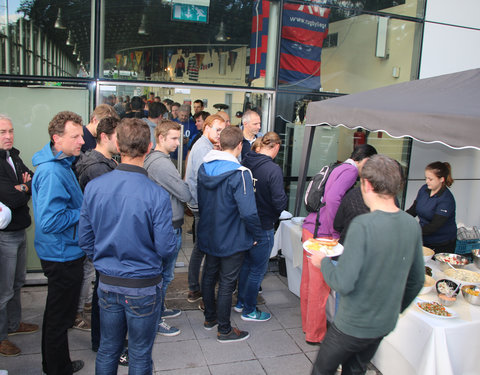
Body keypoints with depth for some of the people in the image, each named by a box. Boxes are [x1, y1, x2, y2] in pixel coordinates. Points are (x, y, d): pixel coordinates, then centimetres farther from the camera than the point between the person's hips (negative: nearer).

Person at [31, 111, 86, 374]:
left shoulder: (60, 164, 6)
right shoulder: (52, 172, -26)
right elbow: (50, 221, -30)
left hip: (63, 252, 11)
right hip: (63, 254, -11)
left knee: (58, 313, 24)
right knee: (59, 317, 7)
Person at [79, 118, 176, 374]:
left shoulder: (94, 187, -9)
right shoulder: (157, 195, -22)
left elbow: (85, 240, -1)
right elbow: (165, 248, -17)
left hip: (107, 283, 4)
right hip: (143, 288, -3)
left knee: (107, 350, 22)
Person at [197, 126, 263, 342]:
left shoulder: (204, 168, -1)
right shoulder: (240, 174, -25)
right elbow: (248, 212, -30)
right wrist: (256, 235, -13)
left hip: (208, 235, 7)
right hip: (232, 240, -7)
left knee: (209, 276, 22)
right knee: (226, 284, 7)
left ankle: (210, 318, 40)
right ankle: (224, 330, 22)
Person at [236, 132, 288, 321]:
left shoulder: (245, 163, -3)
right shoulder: (273, 169, -22)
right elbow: (279, 202, -24)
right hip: (263, 226, -7)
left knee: (246, 263, 24)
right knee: (258, 270, 10)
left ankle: (241, 302, 39)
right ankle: (249, 311, 24)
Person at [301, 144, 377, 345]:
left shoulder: (340, 169, 17)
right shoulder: (350, 171, -11)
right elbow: (333, 198, -27)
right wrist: (336, 232, -21)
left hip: (310, 229, 10)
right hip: (322, 234, -10)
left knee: (308, 281, 18)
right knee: (320, 286, 2)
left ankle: (307, 324, 33)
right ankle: (315, 334, 15)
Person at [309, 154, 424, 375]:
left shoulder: (363, 225, -27)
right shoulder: (412, 225, -6)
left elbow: (343, 284, -28)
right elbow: (417, 280, 6)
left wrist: (324, 262, -8)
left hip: (352, 325, -6)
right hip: (385, 324, 6)